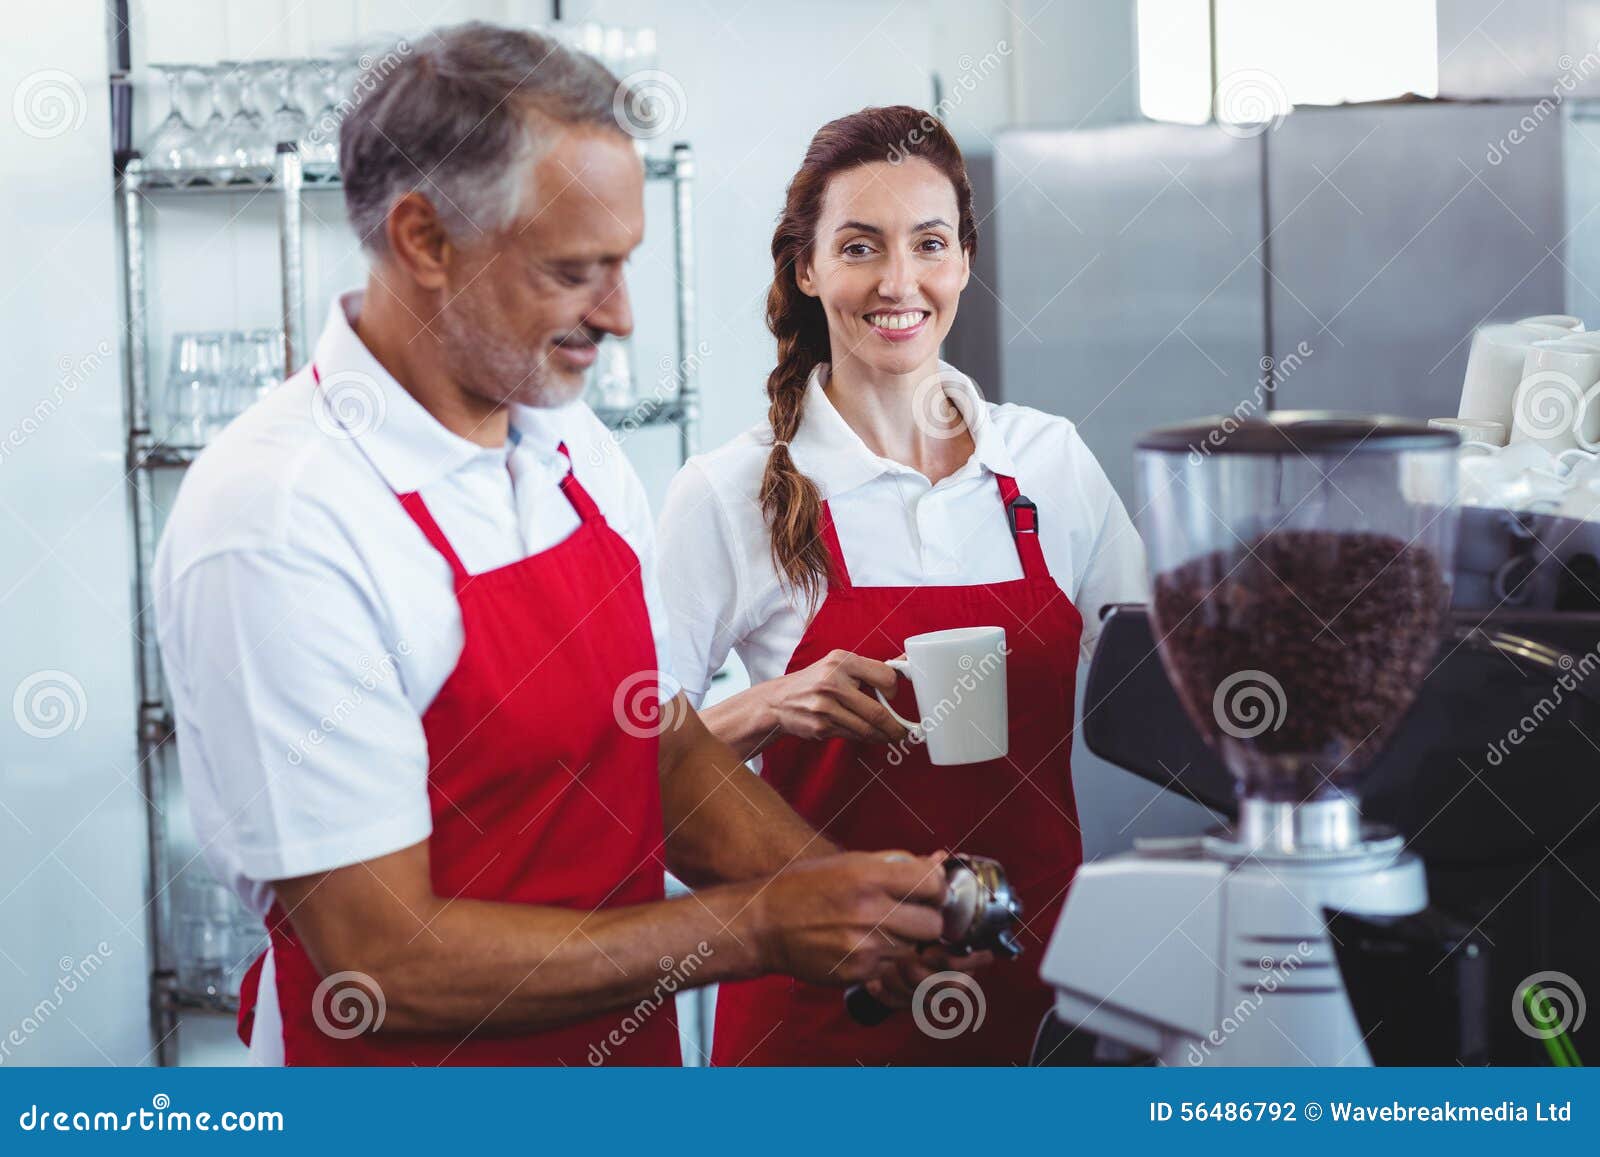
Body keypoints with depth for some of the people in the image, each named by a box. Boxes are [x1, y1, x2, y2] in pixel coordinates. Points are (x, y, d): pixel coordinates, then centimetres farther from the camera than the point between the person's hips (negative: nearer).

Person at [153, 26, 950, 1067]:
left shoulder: (578, 447, 1)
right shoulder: (274, 523, -24)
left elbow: (669, 748, 6)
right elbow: (386, 959, -24)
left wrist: (856, 895, -11)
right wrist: (753, 930, -22)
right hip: (406, 1065, -7)